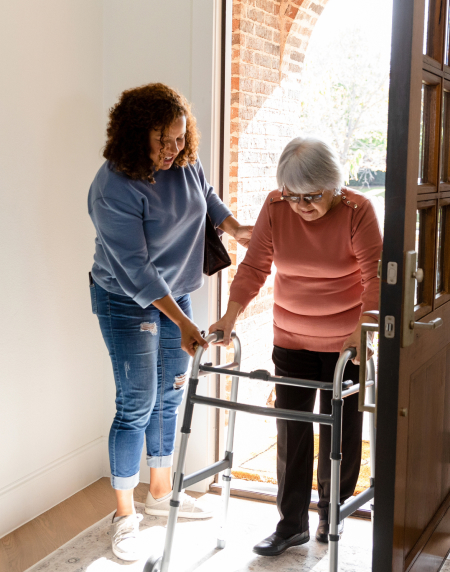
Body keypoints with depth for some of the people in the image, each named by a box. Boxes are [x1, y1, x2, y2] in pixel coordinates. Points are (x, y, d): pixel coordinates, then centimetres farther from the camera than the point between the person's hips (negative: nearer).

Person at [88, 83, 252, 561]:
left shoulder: (184, 164, -6)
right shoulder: (114, 187, -26)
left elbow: (206, 197, 19)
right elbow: (134, 267, -28)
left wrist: (235, 228, 8)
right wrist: (182, 322, -30)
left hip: (174, 293, 7)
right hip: (127, 302, -7)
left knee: (169, 397, 14)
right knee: (137, 405, -4)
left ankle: (161, 492, 33)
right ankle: (125, 516, 12)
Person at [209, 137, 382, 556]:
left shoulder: (357, 211, -16)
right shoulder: (275, 207, -8)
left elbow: (375, 276, -20)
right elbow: (254, 266, -6)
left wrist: (363, 329, -32)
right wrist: (230, 317, -17)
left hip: (345, 343, -2)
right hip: (291, 340, 3)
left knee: (340, 429, 9)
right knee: (291, 430, 4)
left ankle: (332, 513, 30)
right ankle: (292, 523, 16)